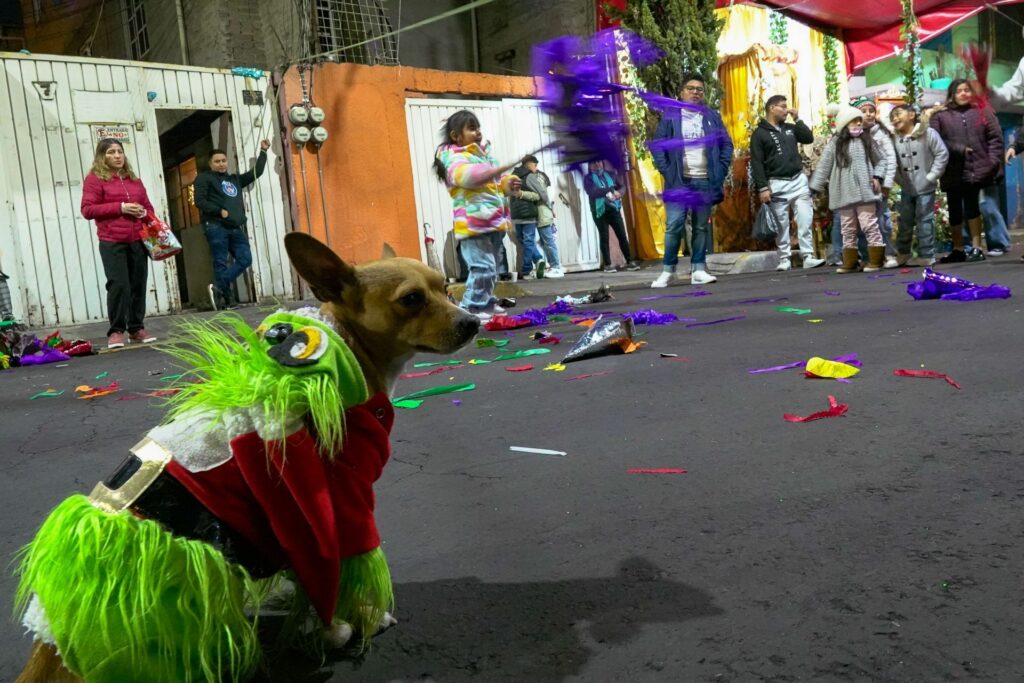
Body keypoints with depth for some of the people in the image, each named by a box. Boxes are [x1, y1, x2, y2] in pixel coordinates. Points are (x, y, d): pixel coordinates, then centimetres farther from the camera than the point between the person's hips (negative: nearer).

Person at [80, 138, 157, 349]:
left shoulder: (134, 179, 18)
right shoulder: (95, 178, 2)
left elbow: (147, 205, 26)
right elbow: (87, 210, -7)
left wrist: (144, 213, 1)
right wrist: (120, 207, -13)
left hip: (137, 241, 5)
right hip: (112, 242, -5)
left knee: (138, 284, 4)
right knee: (118, 285, -11)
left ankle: (136, 328, 13)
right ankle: (116, 331, -1)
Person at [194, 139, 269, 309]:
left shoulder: (235, 179, 25)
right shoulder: (204, 178, 7)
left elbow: (256, 172, 26)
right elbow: (199, 201, -5)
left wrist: (263, 151, 23)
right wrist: (220, 211, -14)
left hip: (236, 228, 6)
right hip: (216, 227, -6)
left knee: (245, 259, -5)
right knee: (221, 263, -7)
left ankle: (218, 288, -3)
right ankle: (227, 297, -5)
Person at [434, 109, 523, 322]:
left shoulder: (485, 154, 20)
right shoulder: (454, 157, -7)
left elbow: (497, 183, 25)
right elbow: (467, 175, -29)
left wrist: (508, 183, 1)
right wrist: (500, 169, -38)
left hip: (494, 222, 9)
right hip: (474, 224, -9)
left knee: (491, 268, 15)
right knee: (483, 268, -16)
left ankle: (487, 303, 28)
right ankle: (471, 309, -8)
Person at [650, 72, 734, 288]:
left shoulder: (712, 117, 11)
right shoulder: (671, 117, 4)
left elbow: (727, 144, 12)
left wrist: (721, 171, 1)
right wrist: (666, 171, -8)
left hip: (705, 181, 3)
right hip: (679, 181, -3)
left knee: (702, 227, 5)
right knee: (674, 226, -9)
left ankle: (698, 270, 10)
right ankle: (668, 270, 0)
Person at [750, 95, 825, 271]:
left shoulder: (790, 128, 16)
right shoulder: (760, 133, -2)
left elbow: (809, 138, 10)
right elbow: (756, 164, -8)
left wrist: (797, 119, 5)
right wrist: (762, 187, -16)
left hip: (799, 180, 5)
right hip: (777, 184, -4)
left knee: (805, 221, -3)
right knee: (782, 225, 1)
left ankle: (808, 257, -2)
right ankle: (784, 260, 8)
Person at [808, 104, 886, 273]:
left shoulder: (867, 141, 9)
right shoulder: (835, 143, 4)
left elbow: (879, 161, 15)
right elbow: (823, 166, 4)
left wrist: (877, 177, -1)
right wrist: (814, 187, 0)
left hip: (865, 192, 0)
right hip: (844, 194, 1)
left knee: (869, 224, -5)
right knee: (848, 229, 7)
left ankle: (875, 260, 0)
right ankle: (850, 262, 14)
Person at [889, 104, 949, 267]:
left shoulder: (927, 133, -7)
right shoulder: (895, 139, 4)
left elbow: (942, 154, -8)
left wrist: (931, 176, -11)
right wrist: (899, 179, -2)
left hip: (925, 187, -4)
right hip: (906, 189, 4)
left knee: (924, 220, -1)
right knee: (905, 221, 12)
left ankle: (926, 255, 5)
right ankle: (902, 254, 22)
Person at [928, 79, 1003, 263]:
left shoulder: (982, 112, 9)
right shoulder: (940, 116, 4)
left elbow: (995, 138, 5)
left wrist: (993, 161, -6)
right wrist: (959, 149, -13)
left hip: (976, 170, 0)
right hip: (953, 173, 0)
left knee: (972, 208, 1)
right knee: (955, 212, 9)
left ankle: (976, 248, 8)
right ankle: (958, 250, 20)